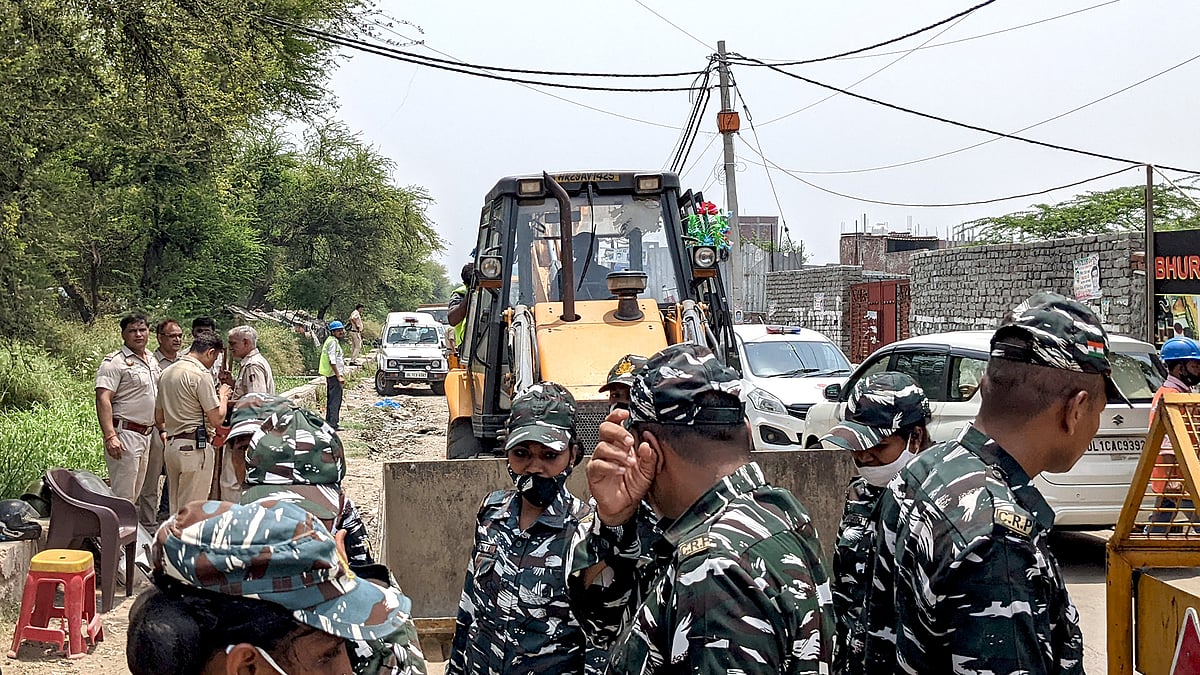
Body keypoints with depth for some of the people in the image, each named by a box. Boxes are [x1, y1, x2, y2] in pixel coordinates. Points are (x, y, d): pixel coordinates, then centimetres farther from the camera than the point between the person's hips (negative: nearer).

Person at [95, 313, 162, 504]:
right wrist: (110, 436, -29)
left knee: (134, 495, 13)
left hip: (147, 434, 8)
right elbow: (103, 399, -20)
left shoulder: (152, 361, 16)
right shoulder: (114, 362, -10)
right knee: (123, 496, -9)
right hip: (125, 435, -8)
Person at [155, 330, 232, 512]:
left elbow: (159, 418, 21)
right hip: (195, 447, -8)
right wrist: (223, 396, 4)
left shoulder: (166, 373, 13)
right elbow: (216, 420, -14)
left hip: (171, 446, 8)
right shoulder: (201, 375, -13)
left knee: (176, 508, 15)